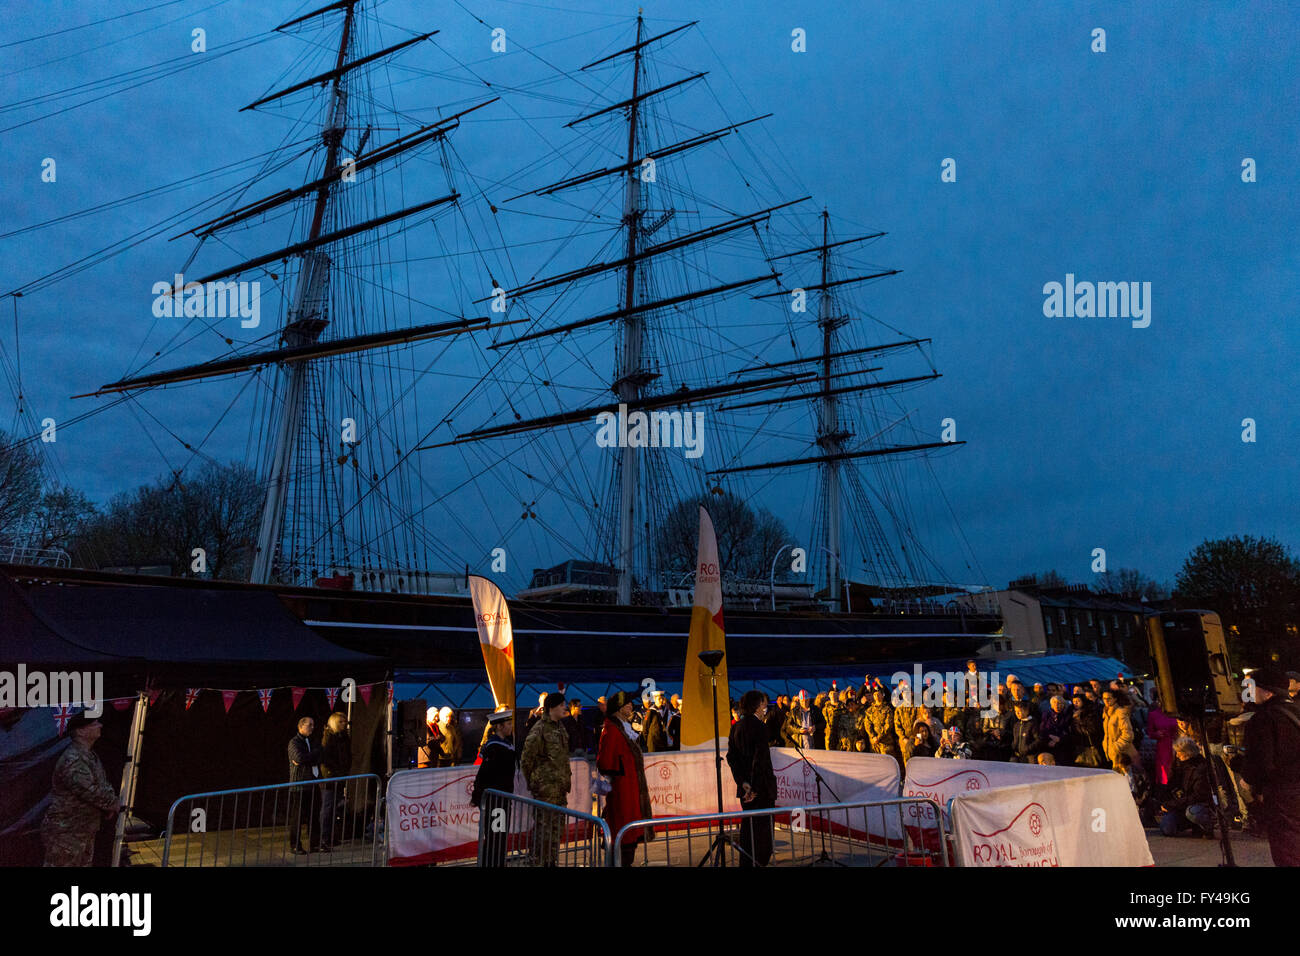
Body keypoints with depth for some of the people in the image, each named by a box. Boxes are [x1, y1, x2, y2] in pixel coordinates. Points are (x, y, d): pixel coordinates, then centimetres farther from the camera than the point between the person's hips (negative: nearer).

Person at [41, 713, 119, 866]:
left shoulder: (90, 756, 12)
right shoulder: (72, 761, -22)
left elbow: (104, 785, 21)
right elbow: (91, 792, -27)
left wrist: (110, 805, 2)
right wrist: (113, 804, -11)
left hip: (85, 833, 10)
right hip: (65, 833, -10)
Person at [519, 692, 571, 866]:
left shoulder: (560, 727, 13)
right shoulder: (539, 730, -14)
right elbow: (526, 759, -10)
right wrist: (532, 782, -4)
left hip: (560, 786, 8)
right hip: (546, 787, -8)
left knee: (558, 825, 13)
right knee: (545, 825, -4)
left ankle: (551, 860, 24)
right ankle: (540, 861, 6)